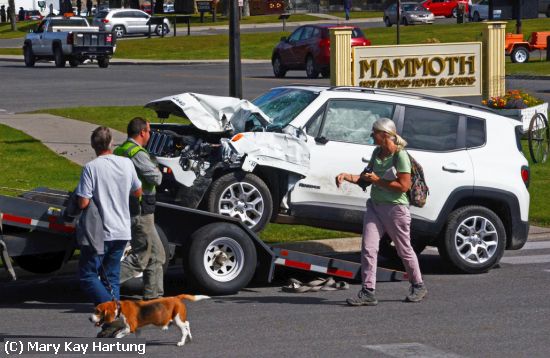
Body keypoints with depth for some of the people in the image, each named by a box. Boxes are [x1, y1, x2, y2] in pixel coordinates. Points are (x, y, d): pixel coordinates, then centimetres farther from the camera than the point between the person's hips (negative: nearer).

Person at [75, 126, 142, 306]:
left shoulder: (91, 168, -13)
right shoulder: (126, 163, 2)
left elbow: (83, 203, -16)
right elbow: (138, 192, 16)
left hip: (100, 233, -5)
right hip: (122, 232, 5)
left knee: (87, 275, 2)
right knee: (111, 276, 17)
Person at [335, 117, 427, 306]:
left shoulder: (400, 156, -15)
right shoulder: (377, 153, 8)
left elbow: (404, 185, -19)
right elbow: (366, 177, 17)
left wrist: (377, 181, -17)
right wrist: (347, 176, 0)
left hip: (395, 208, -7)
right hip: (375, 206, 7)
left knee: (404, 250, 8)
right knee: (368, 248, -6)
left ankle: (418, 286, 27)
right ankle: (368, 292, -6)